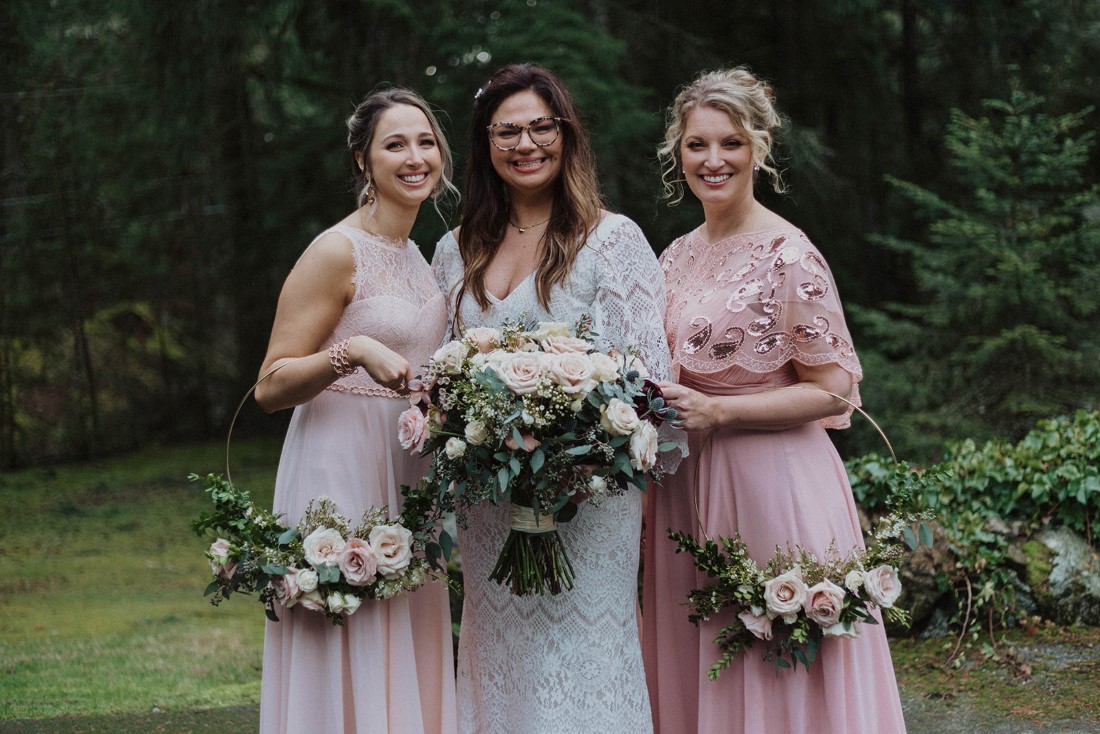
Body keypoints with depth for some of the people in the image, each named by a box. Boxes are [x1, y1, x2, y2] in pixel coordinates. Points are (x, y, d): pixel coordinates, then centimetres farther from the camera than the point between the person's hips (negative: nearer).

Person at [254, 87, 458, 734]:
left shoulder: (418, 255, 13)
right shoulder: (336, 252, -11)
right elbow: (270, 387, -15)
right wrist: (352, 352, -28)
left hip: (408, 474, 8)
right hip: (342, 468, -8)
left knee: (407, 667, 10)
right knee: (351, 671, -5)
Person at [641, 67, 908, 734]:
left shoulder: (788, 255, -12)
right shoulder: (679, 255, 9)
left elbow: (833, 391, -13)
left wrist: (717, 411, -18)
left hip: (771, 482, -7)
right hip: (687, 481, 7)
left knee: (770, 680, 1)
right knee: (696, 672, 12)